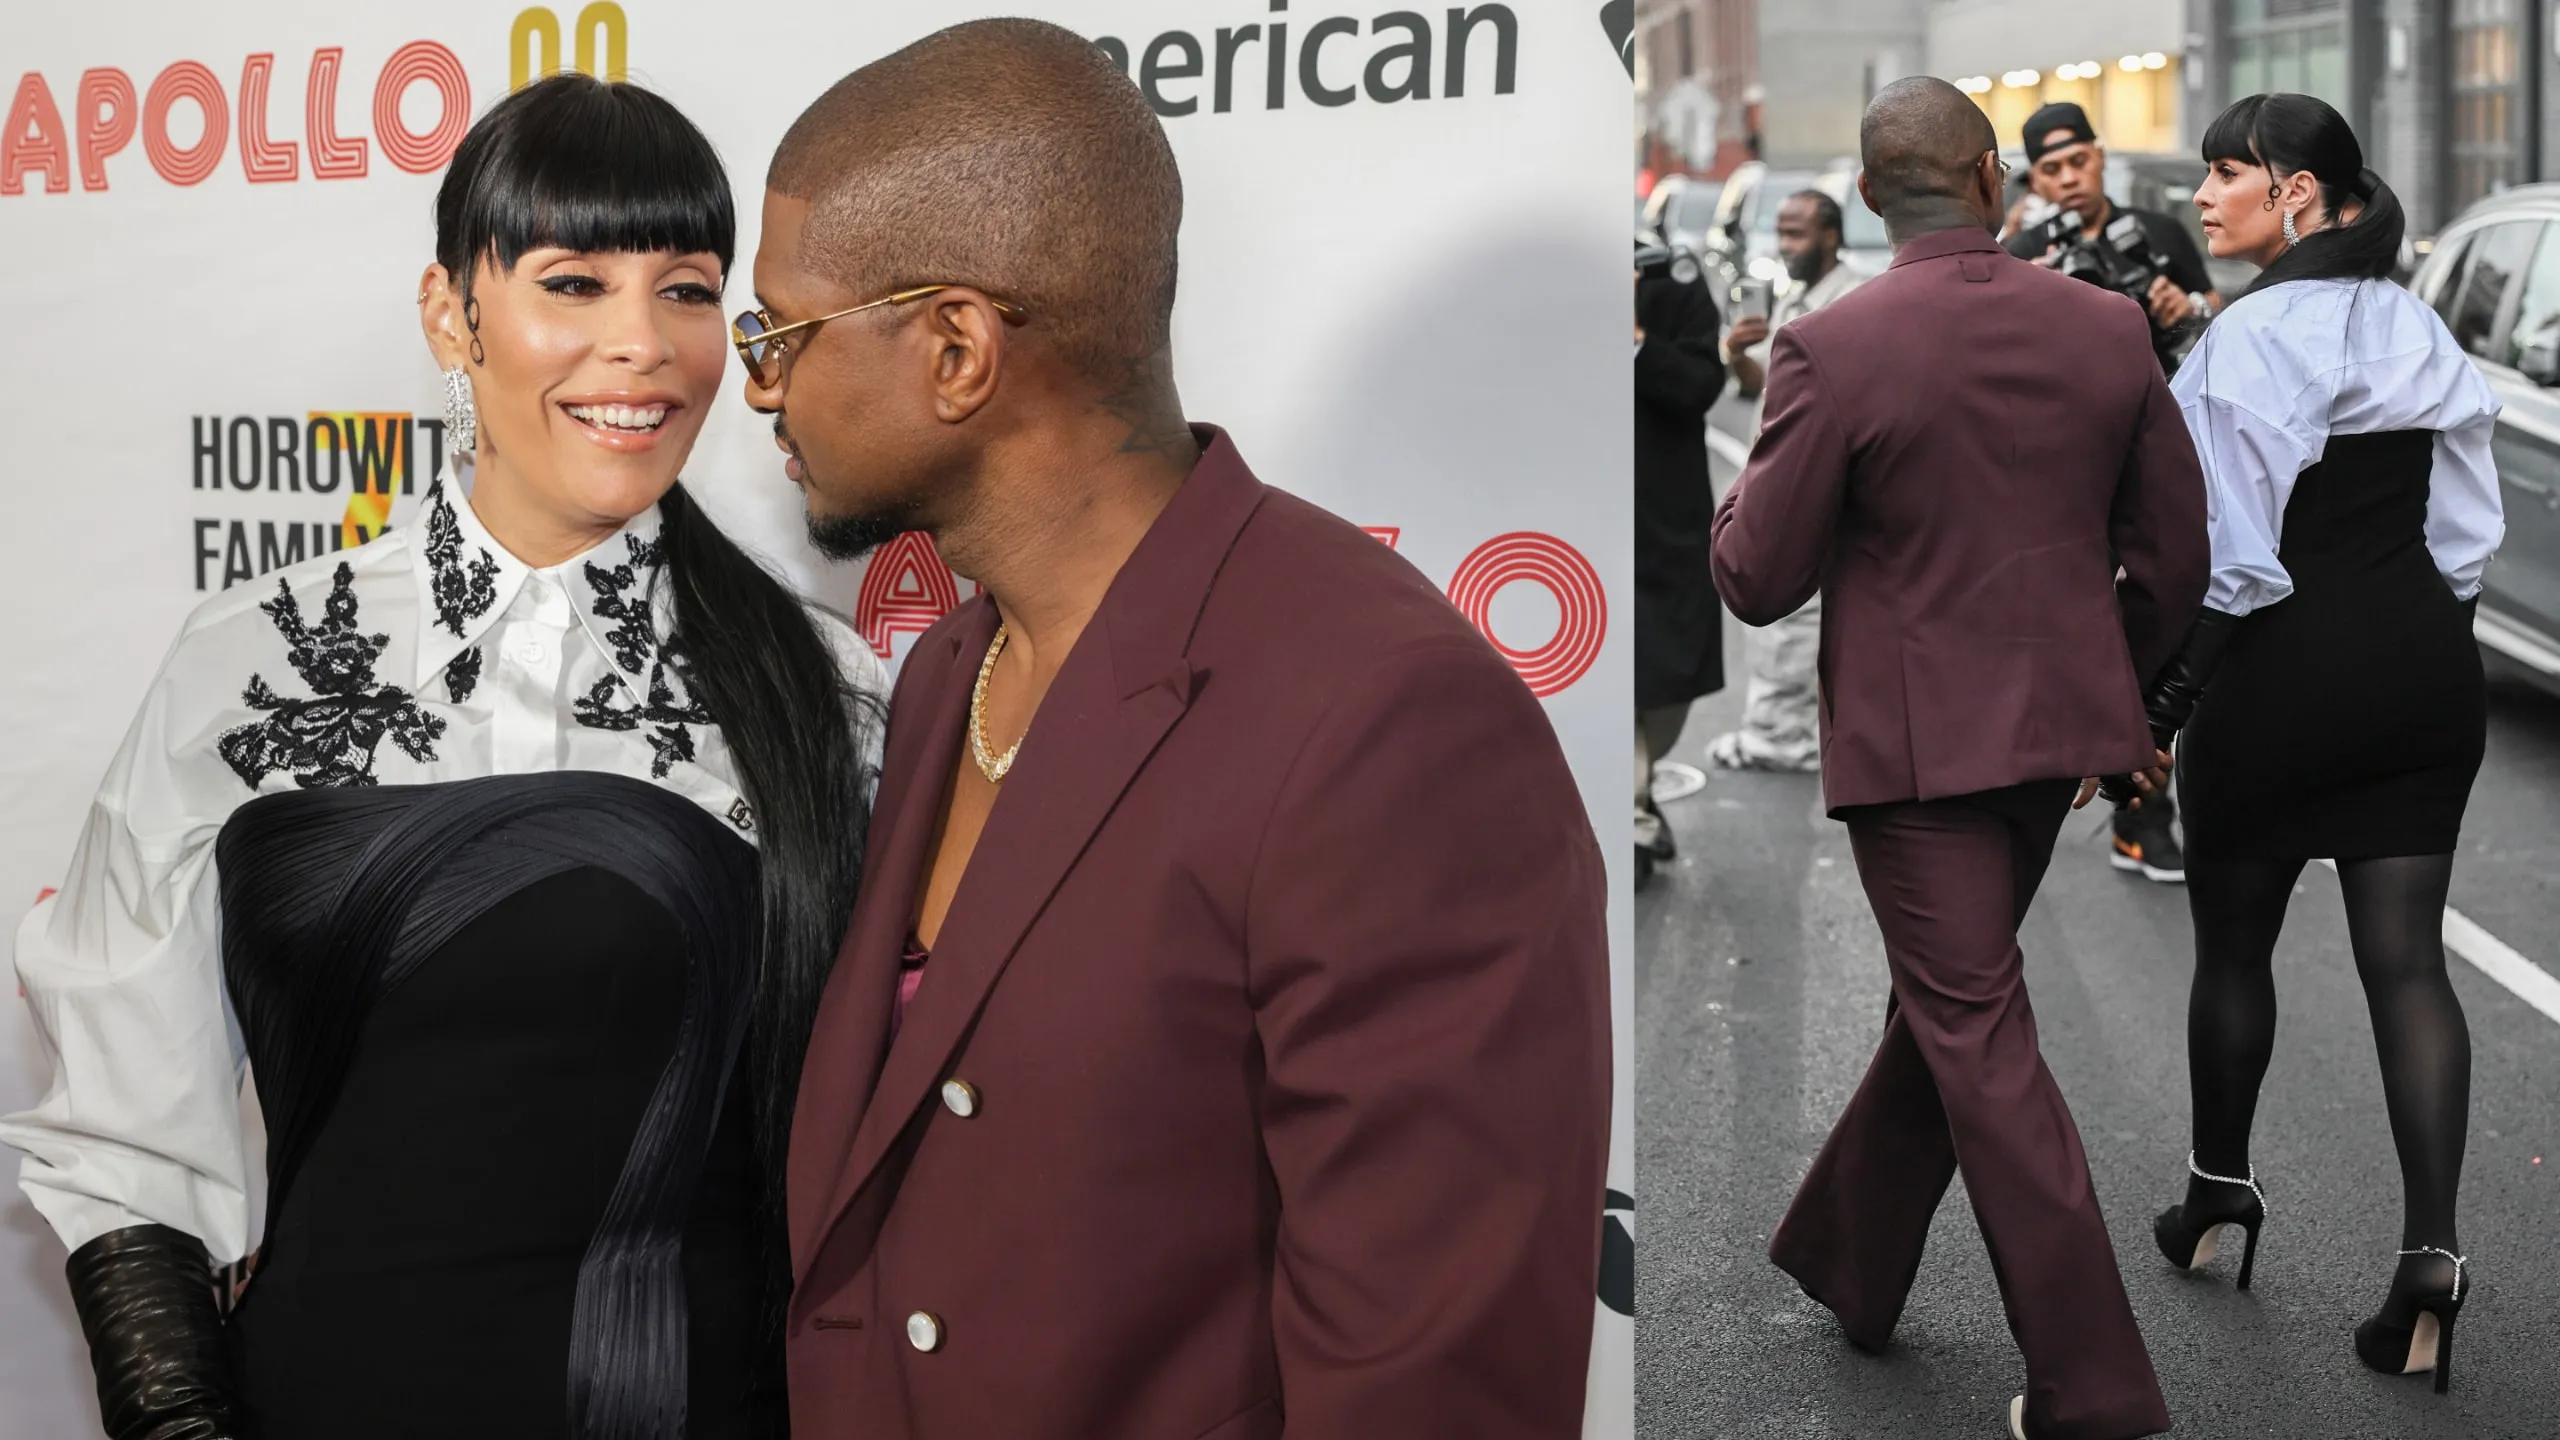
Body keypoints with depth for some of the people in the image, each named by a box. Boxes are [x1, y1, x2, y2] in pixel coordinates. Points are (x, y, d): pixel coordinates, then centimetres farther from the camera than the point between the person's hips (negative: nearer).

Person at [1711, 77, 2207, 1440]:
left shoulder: (1830, 349, -15)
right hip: (2056, 726, 6)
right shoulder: (2107, 328, -1)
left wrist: (1751, 479, 8)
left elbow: (1756, 581, -11)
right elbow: (2173, 554, 6)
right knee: (1943, 996, 21)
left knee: (1979, 1041, 0)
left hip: (1914, 741, -5)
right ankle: (1845, 1255, 39)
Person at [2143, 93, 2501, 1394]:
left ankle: (2220, 1187, 31)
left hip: (2284, 679, -6)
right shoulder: (2418, 330, 9)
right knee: (2406, 958, 3)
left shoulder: (2250, 339, -14)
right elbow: (2468, 527, 11)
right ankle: (2430, 1251, -7)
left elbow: (2229, 555, -17)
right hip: (2426, 674, 6)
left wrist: (2158, 699, -9)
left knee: (2234, 944, 14)